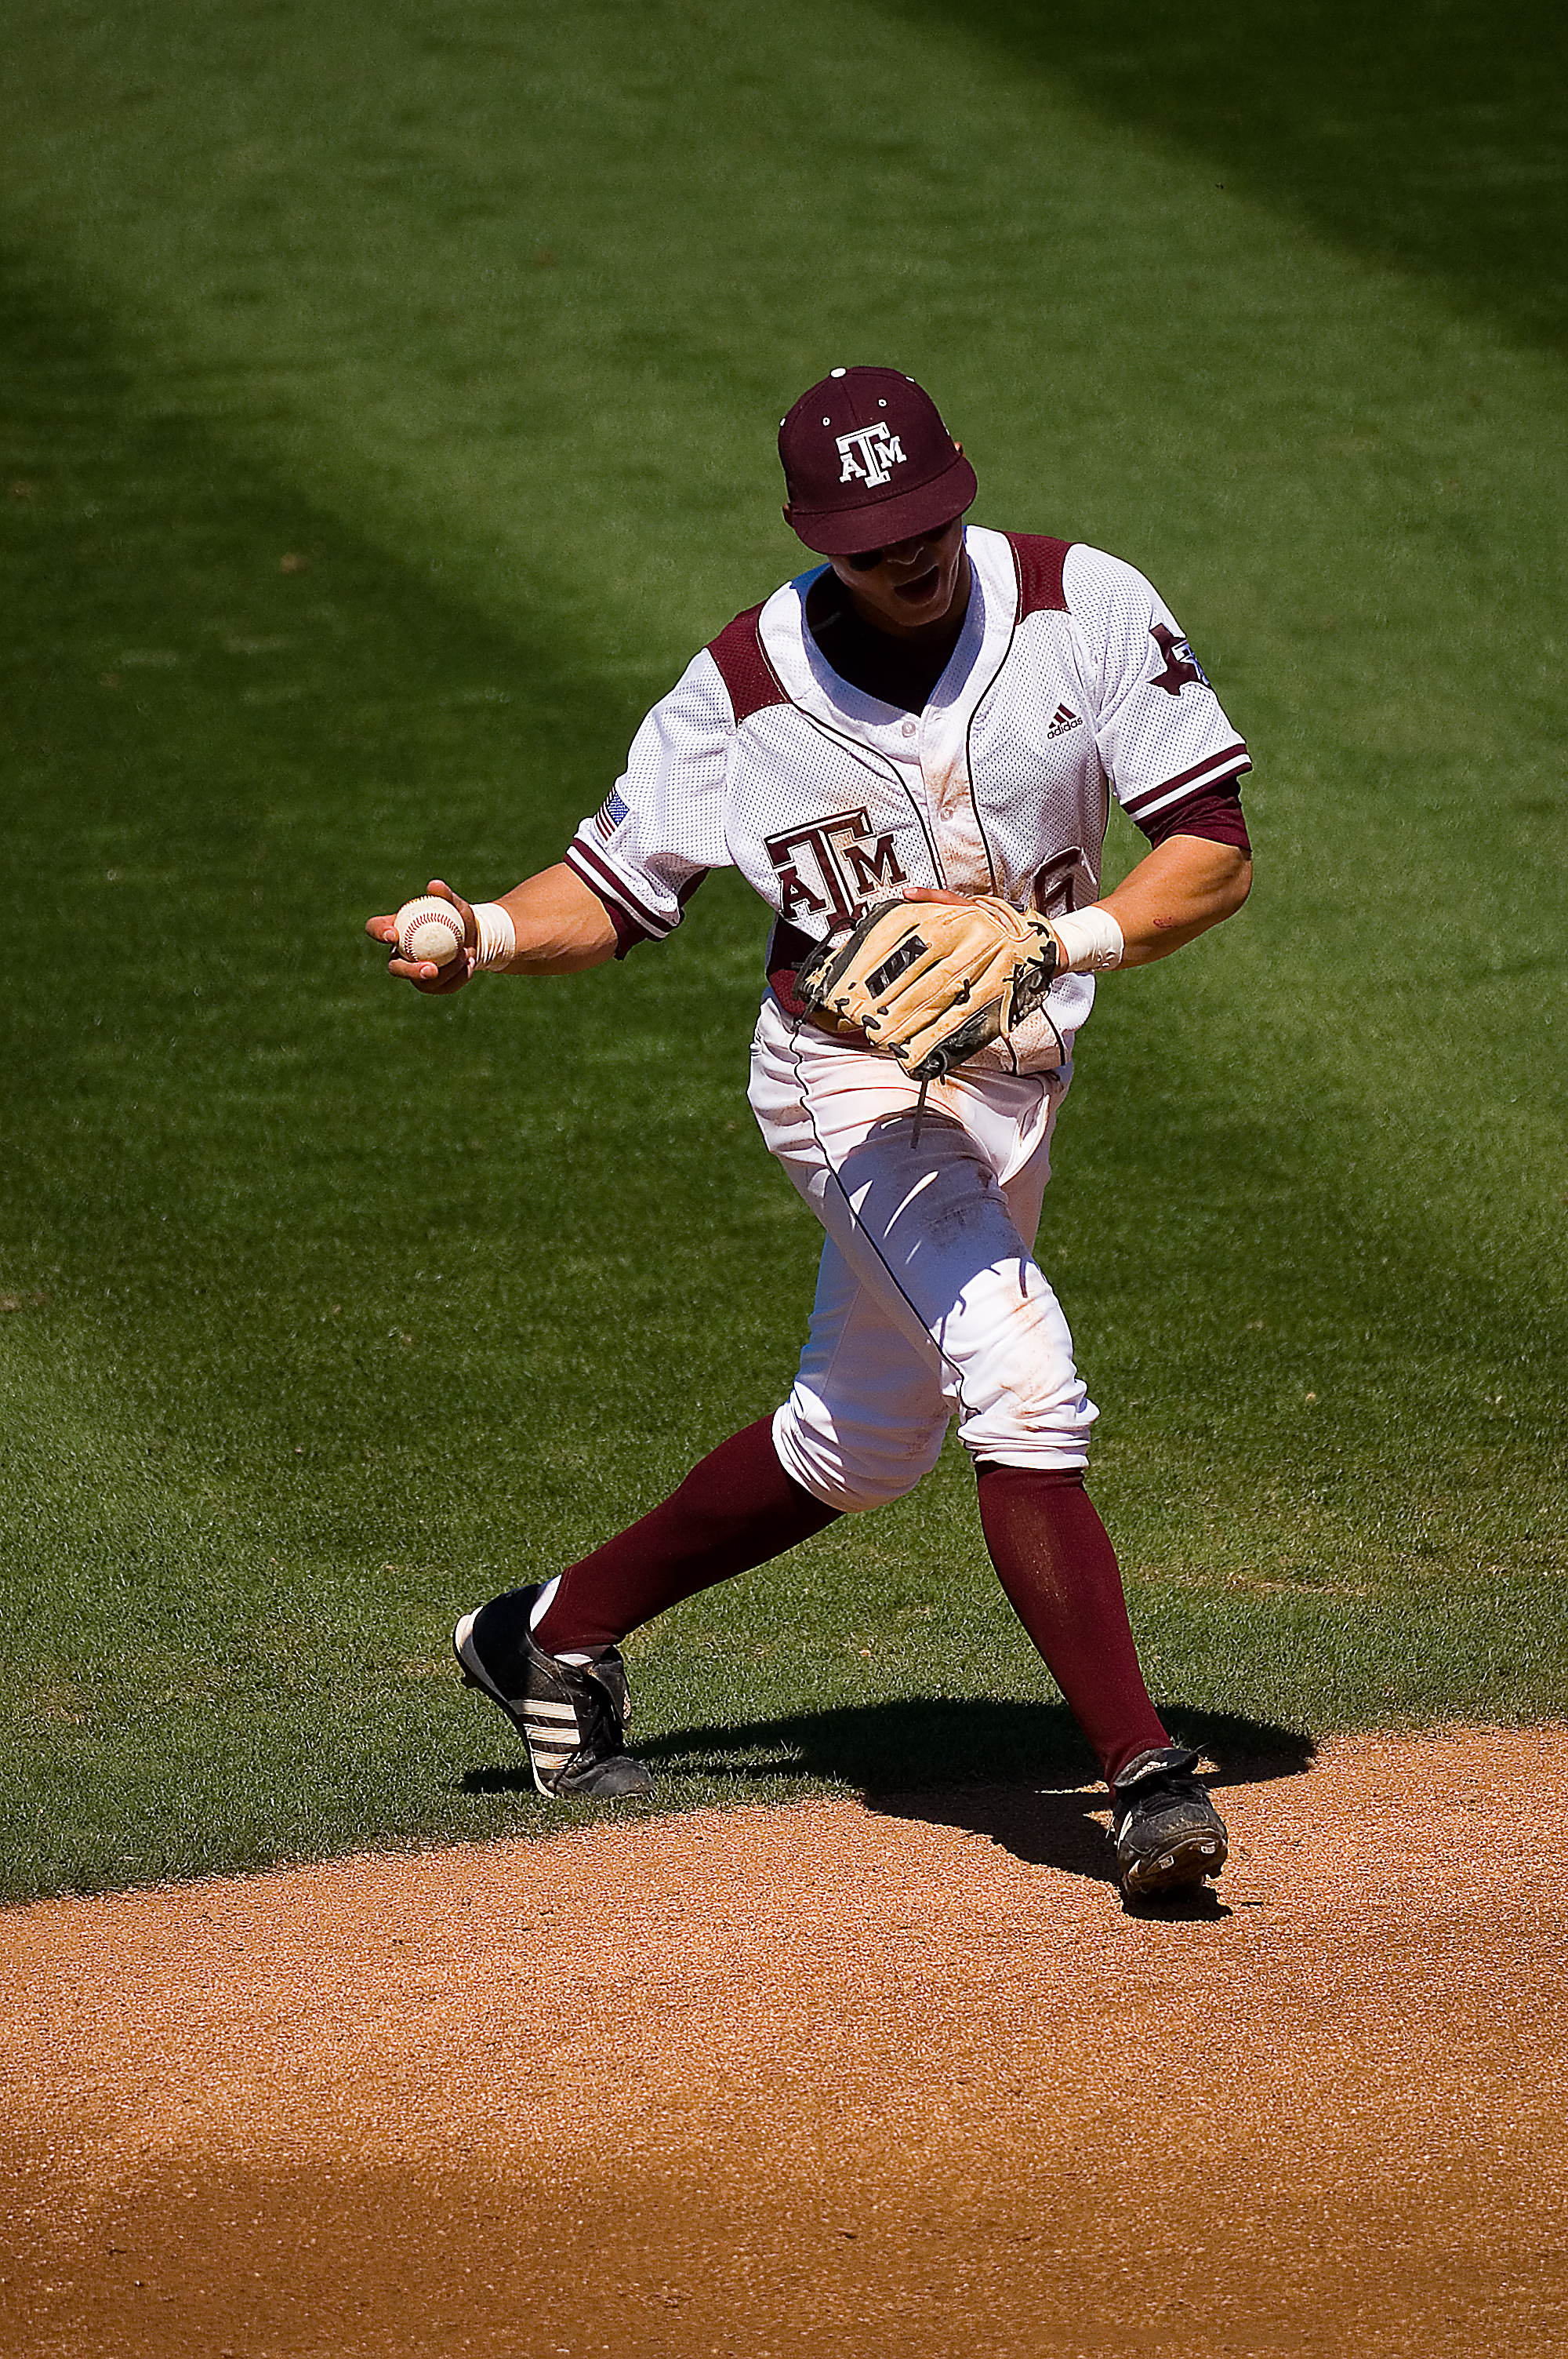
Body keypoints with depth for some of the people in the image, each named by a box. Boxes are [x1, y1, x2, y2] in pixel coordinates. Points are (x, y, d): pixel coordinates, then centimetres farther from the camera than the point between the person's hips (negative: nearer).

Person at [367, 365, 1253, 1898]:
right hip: (850, 1075, -4)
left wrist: (1072, 939, -31)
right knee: (1020, 1386, -25)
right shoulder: (745, 688, -16)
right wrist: (486, 936, -26)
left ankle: (557, 1631, 38)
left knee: (865, 1443, 18)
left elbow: (1216, 852, -14)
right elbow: (615, 884, -6)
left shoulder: (1087, 610, -14)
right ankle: (1144, 1773, -26)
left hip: (1012, 1070, 4)